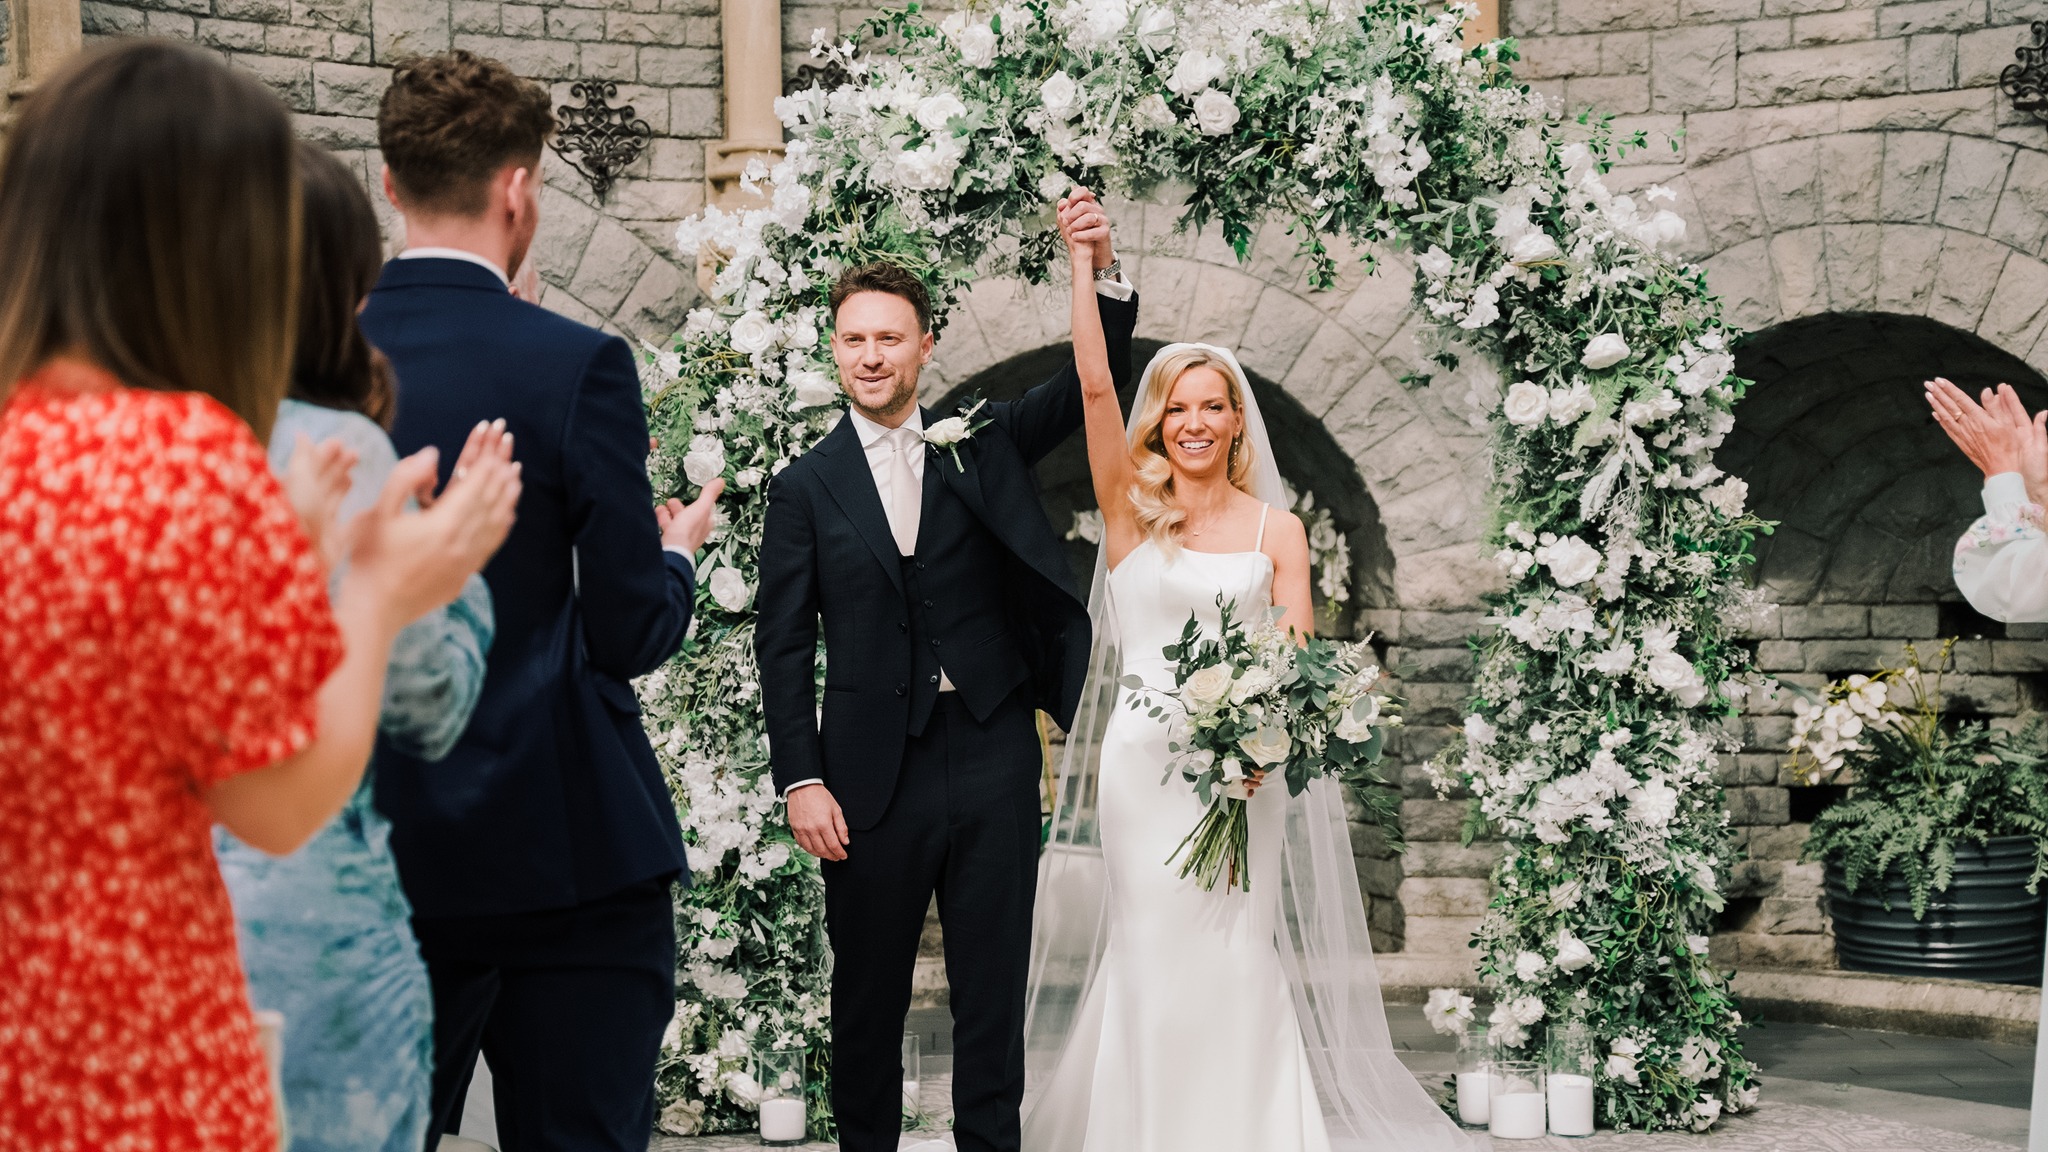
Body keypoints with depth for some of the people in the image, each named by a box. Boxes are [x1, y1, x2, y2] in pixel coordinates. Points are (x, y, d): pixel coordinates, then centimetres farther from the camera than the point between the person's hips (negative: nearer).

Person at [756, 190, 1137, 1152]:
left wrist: (1103, 272, -18)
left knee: (993, 991, 6)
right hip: (873, 772, -1)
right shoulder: (805, 487, 4)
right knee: (867, 996, 8)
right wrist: (801, 781, -7)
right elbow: (783, 646, 1)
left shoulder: (984, 444, 8)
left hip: (991, 753, 1)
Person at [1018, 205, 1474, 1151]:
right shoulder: (1132, 508, 6)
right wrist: (1085, 264, -10)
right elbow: (1095, 383, -4)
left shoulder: (1276, 527, 7)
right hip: (1142, 760, 0)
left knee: (1237, 958, -4)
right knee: (1151, 958, -1)